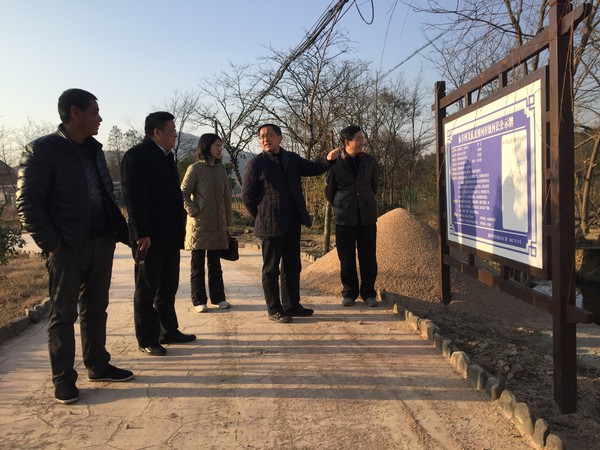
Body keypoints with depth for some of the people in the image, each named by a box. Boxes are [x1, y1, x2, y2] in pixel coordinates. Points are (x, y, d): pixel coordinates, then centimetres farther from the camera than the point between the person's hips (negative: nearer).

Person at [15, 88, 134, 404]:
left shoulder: (94, 149, 13)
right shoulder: (41, 150, -8)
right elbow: (27, 202, -12)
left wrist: (121, 230, 5)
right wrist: (51, 244, -15)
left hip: (102, 244, 7)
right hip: (67, 248, -6)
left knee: (96, 309, 15)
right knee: (63, 315, 5)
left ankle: (98, 366, 28)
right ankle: (63, 378, 17)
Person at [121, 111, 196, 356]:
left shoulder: (166, 156, 15)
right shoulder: (136, 156, -12)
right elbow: (133, 197, -19)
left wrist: (179, 227, 13)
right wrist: (141, 233, -23)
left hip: (170, 235, 9)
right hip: (149, 236, -9)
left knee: (168, 288, 16)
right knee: (147, 290, 3)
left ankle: (169, 331, 28)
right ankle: (147, 340, 14)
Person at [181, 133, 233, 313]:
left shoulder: (221, 169, 9)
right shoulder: (195, 168, -6)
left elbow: (227, 196, 12)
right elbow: (183, 193, -7)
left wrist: (228, 221, 10)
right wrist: (194, 212, -14)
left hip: (218, 224, 5)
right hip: (199, 224, -5)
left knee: (215, 263, 12)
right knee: (198, 264, 4)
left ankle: (218, 297, 20)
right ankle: (199, 301, 10)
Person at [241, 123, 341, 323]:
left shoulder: (292, 159, 9)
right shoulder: (256, 164, -6)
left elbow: (313, 168, 15)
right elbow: (247, 196, -4)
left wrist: (328, 159, -5)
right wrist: (261, 218, -2)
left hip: (293, 223, 6)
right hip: (271, 225, -6)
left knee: (292, 266, 14)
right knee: (271, 268, 3)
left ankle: (291, 305, 26)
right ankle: (274, 310, 12)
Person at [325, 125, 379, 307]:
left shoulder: (370, 162, 4)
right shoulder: (335, 164, -5)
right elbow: (329, 191, 8)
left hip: (367, 217, 2)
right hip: (345, 218, -2)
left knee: (368, 258, 4)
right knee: (346, 259, 4)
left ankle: (368, 293, 16)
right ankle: (349, 293, 18)